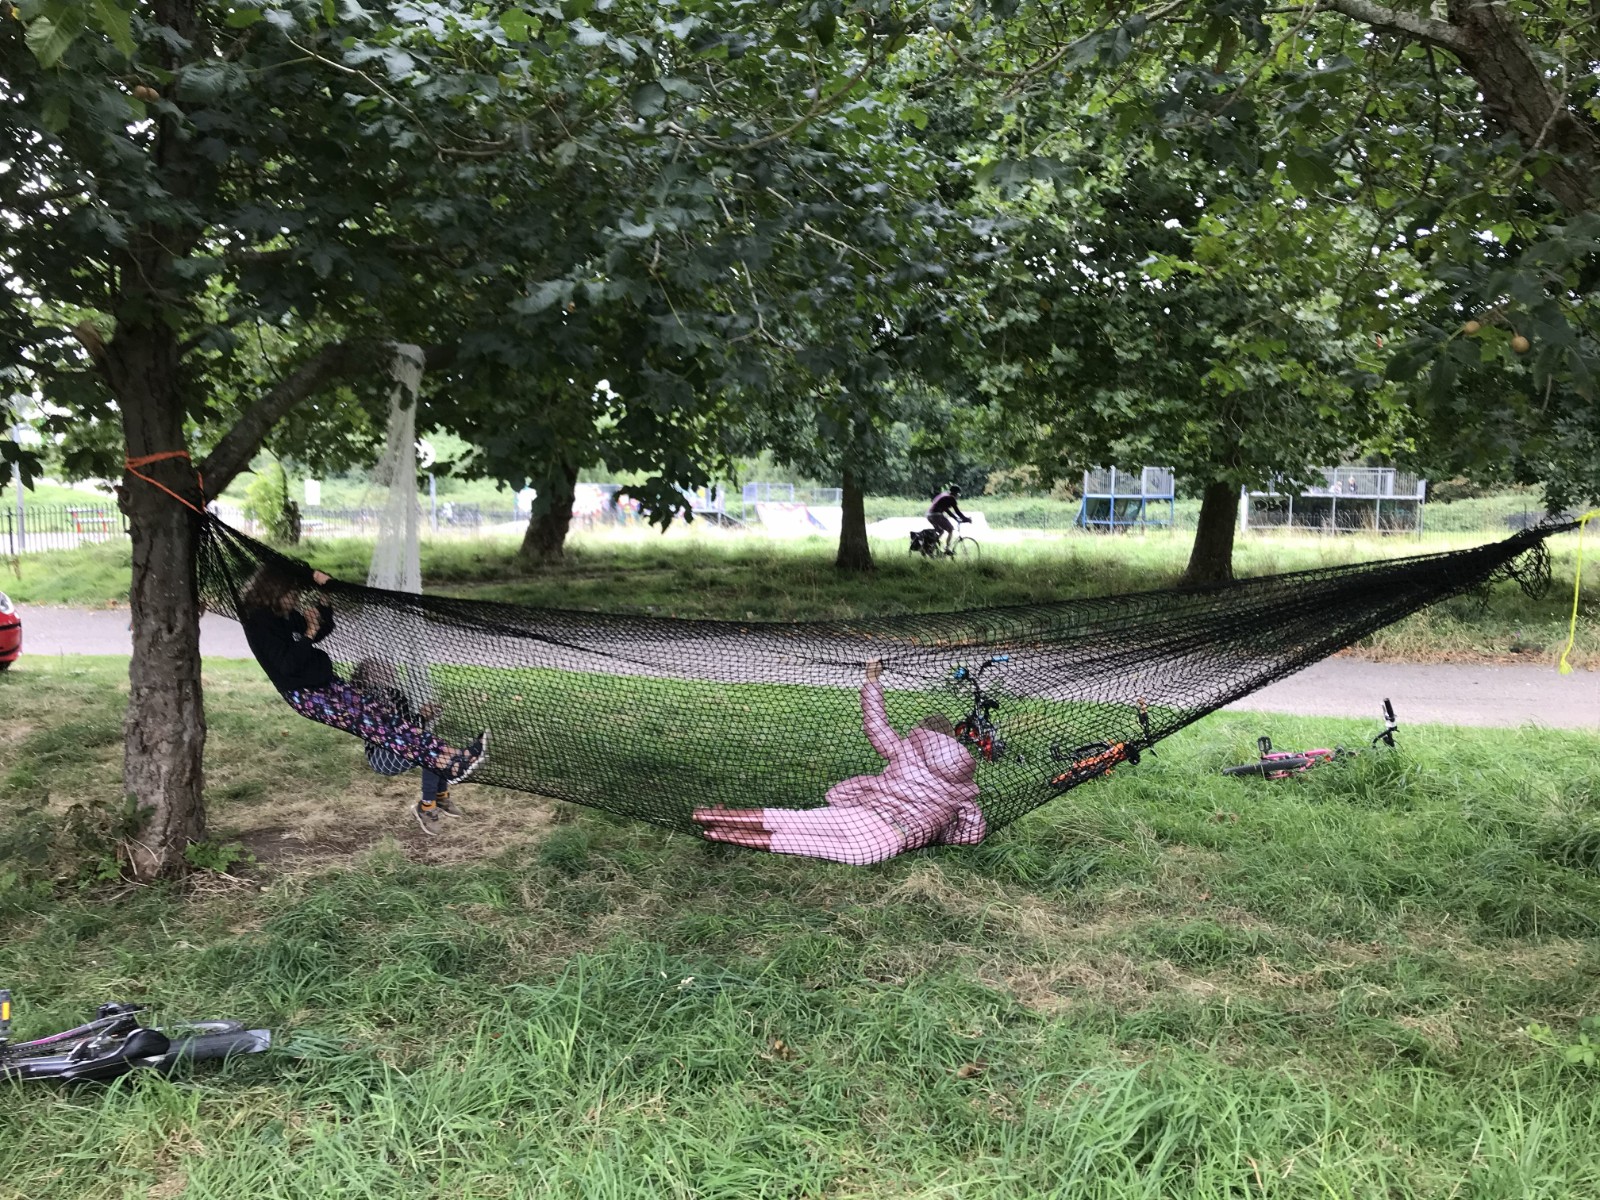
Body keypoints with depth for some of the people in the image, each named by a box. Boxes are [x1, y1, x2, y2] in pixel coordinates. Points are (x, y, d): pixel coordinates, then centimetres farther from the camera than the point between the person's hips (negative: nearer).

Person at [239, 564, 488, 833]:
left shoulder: (284, 614, 8)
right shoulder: (261, 625, -17)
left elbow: (324, 630, 18)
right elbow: (288, 664, -24)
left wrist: (323, 596, 4)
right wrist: (309, 632, -28)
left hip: (324, 681, 9)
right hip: (304, 695, -9)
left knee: (382, 708, -8)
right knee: (371, 722, -20)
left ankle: (447, 755, -17)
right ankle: (448, 764, -28)